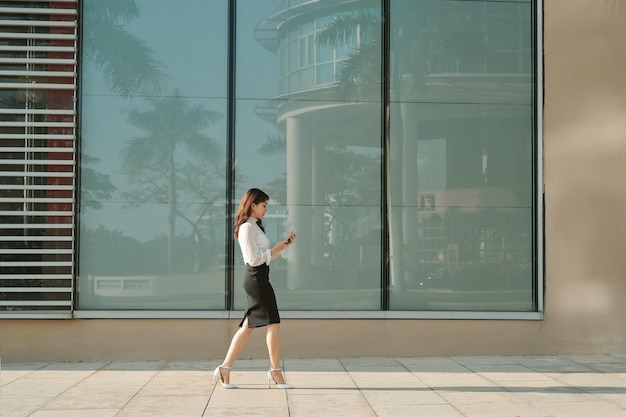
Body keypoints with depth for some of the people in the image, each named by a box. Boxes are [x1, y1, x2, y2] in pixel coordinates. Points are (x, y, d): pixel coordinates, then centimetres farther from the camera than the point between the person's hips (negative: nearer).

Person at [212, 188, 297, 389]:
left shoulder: (255, 227, 21)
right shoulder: (247, 227, -10)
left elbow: (266, 256, 21)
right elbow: (254, 259, -16)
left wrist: (284, 244, 12)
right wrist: (276, 248, -10)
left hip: (259, 279, 10)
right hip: (256, 278, -10)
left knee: (248, 326, 9)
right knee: (273, 323, -7)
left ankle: (225, 368, 9)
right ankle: (275, 371, -2)